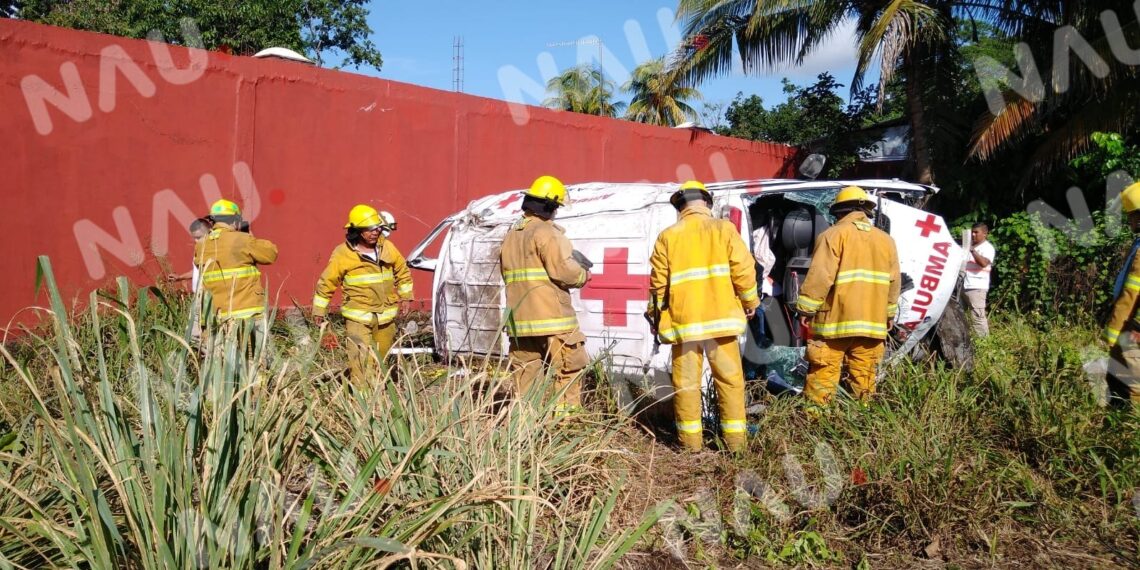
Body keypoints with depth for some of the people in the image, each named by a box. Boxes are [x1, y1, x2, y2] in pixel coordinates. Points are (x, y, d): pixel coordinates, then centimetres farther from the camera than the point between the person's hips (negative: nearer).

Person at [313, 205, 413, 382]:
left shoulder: (387, 247, 3)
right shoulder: (342, 254, -8)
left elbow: (402, 271, 18)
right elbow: (326, 281, -1)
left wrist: (405, 295, 18)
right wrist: (319, 310, 3)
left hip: (386, 315, 5)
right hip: (358, 316, -5)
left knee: (381, 357, 16)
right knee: (361, 360, -14)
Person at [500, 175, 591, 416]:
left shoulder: (511, 235, 17)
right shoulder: (546, 233, -9)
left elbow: (507, 275, 17)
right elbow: (564, 270, -15)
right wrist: (584, 275, 3)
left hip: (519, 318, 8)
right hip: (551, 317, -8)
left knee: (524, 373, 10)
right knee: (570, 368, -1)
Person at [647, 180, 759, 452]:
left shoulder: (668, 236, 2)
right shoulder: (723, 229, 0)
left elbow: (658, 281, 3)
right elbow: (743, 269, -4)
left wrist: (655, 313, 16)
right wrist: (750, 301, 10)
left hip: (683, 320, 1)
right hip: (720, 317, 0)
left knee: (686, 381, 7)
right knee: (730, 378, 8)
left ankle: (690, 440, 11)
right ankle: (735, 438, 11)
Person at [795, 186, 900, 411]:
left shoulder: (834, 235, -6)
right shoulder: (886, 240, 13)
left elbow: (819, 277, -12)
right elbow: (893, 281, 17)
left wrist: (806, 308, -5)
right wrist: (890, 313, 28)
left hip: (835, 320, -5)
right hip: (872, 321, 5)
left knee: (823, 375, -3)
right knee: (864, 375, 11)